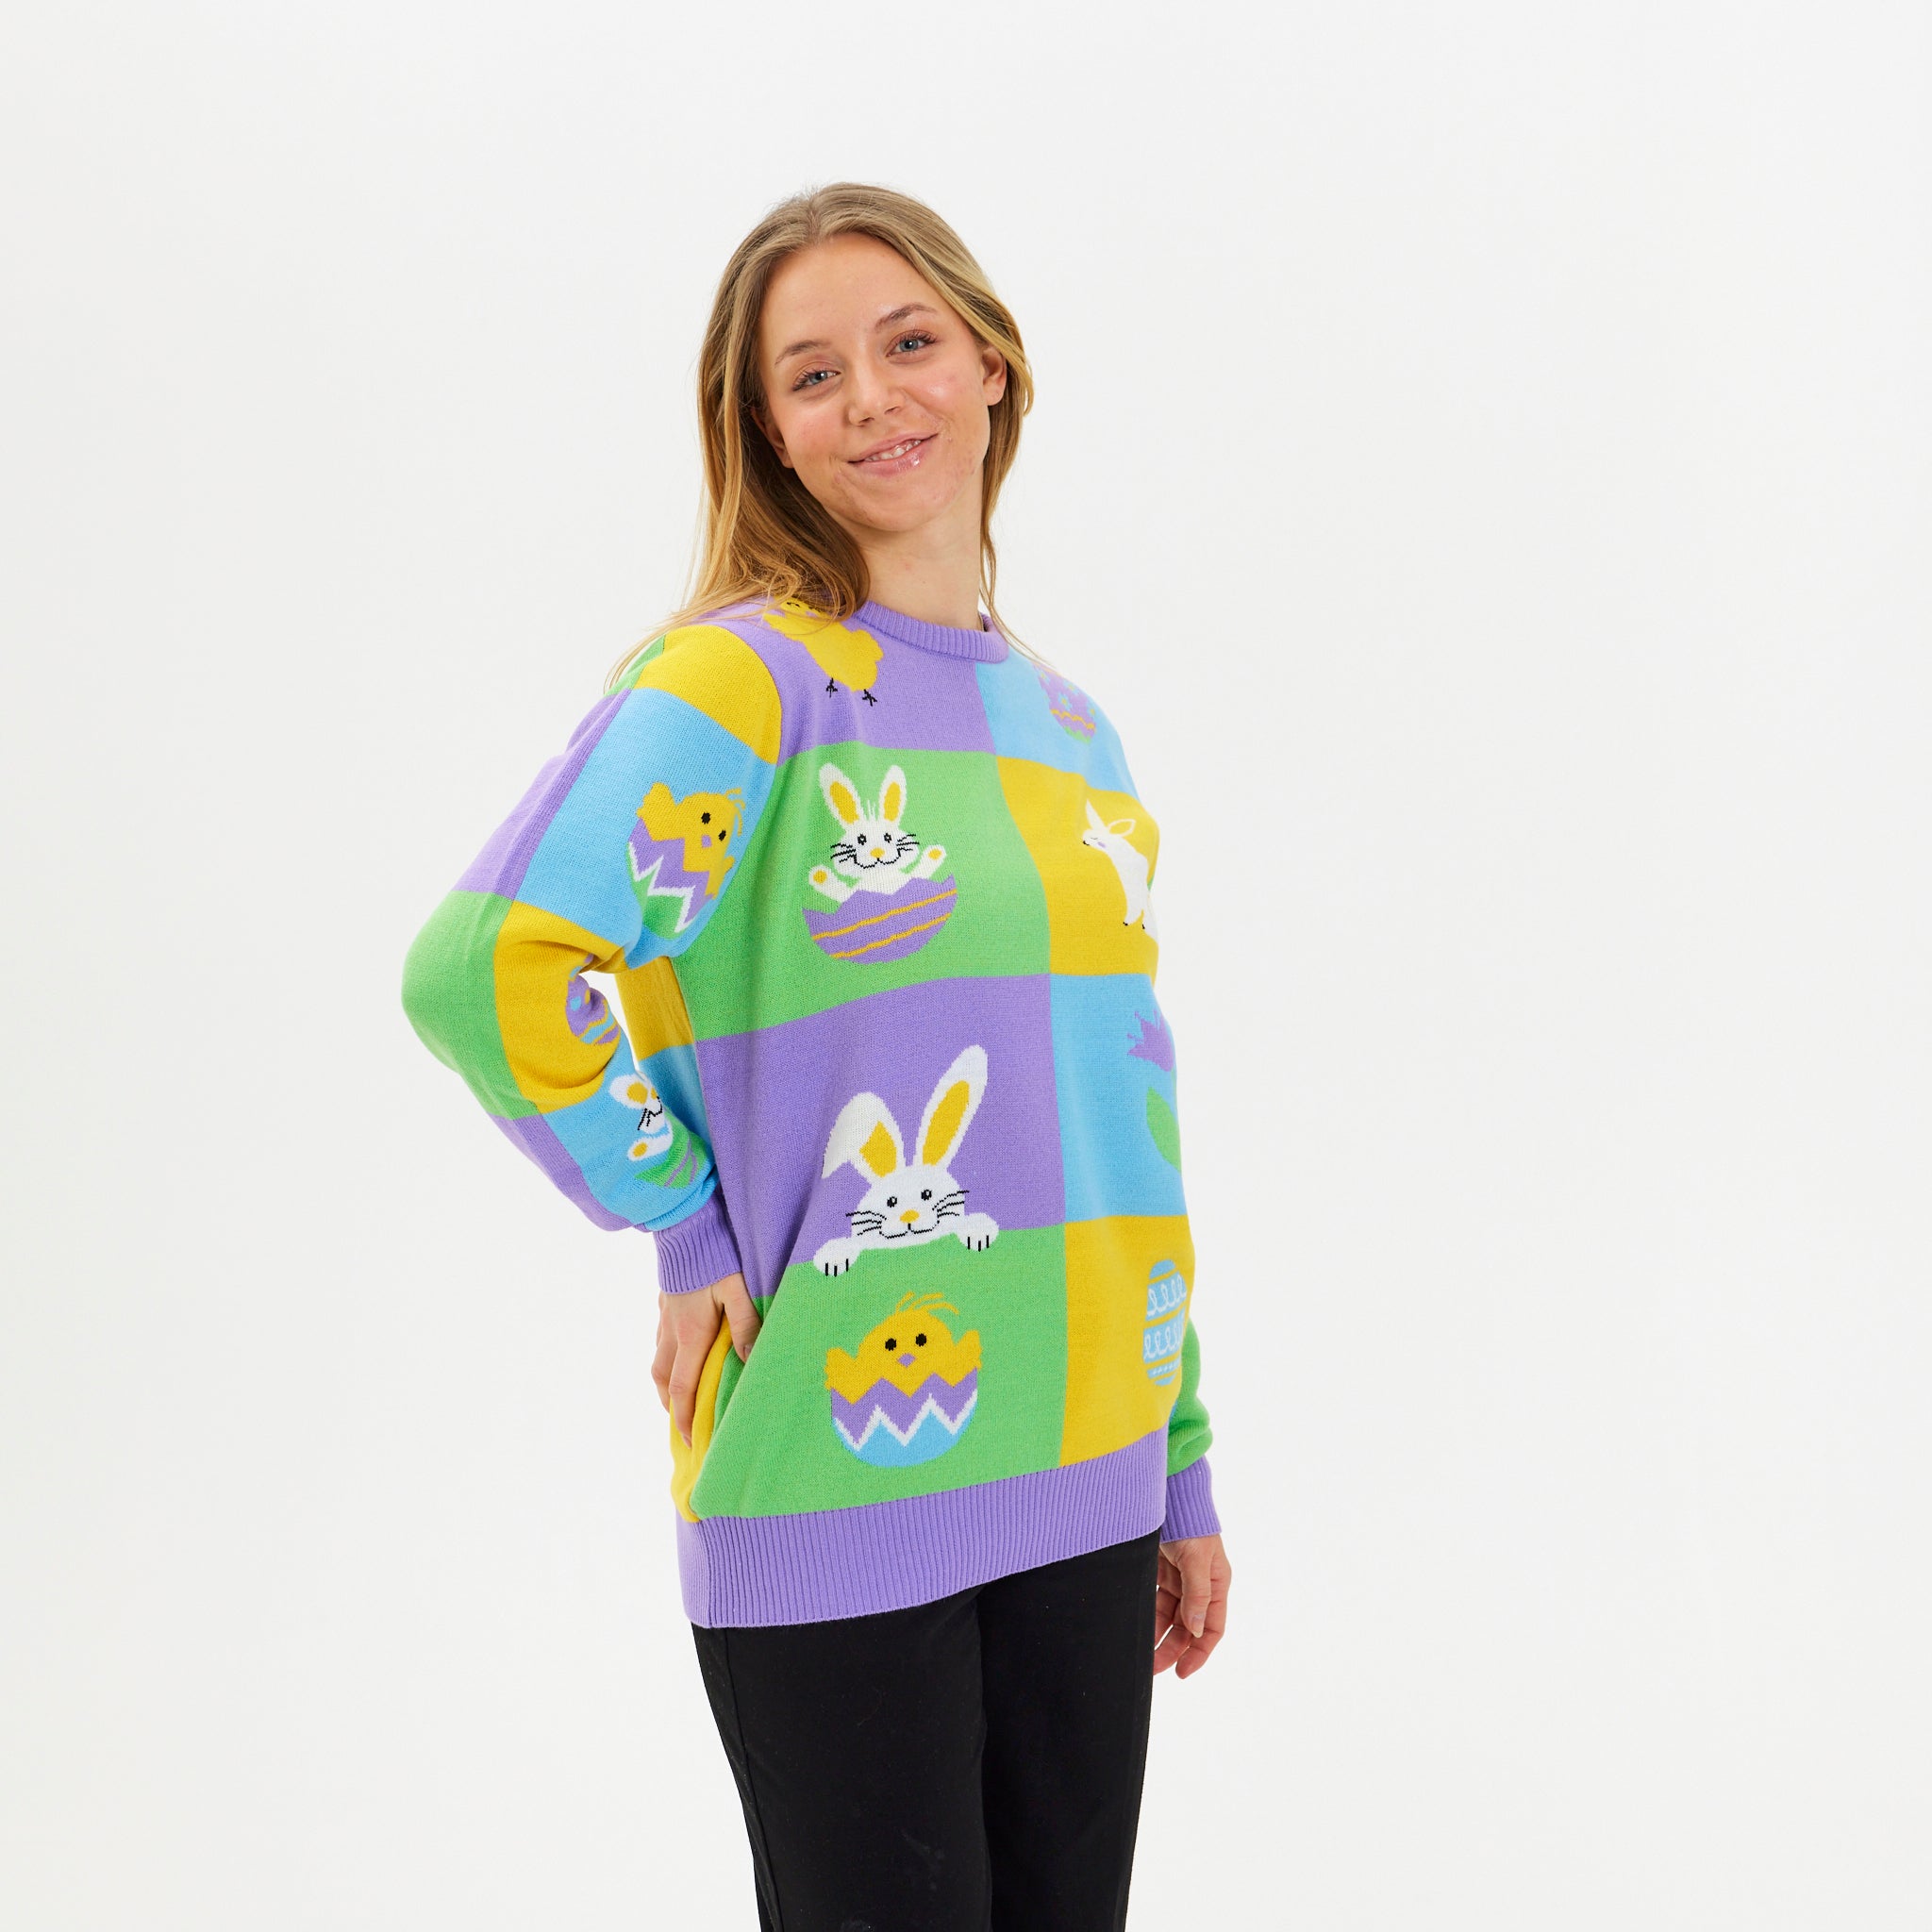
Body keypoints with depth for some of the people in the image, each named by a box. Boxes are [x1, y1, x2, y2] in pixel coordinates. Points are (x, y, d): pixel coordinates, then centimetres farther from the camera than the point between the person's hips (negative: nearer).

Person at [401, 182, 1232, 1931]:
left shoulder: (1064, 721, 11)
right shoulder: (742, 678, -10)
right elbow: (481, 967, -24)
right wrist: (690, 1232, -14)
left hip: (1081, 1493, 6)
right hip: (839, 1496, -6)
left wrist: (1182, 1474, 15)